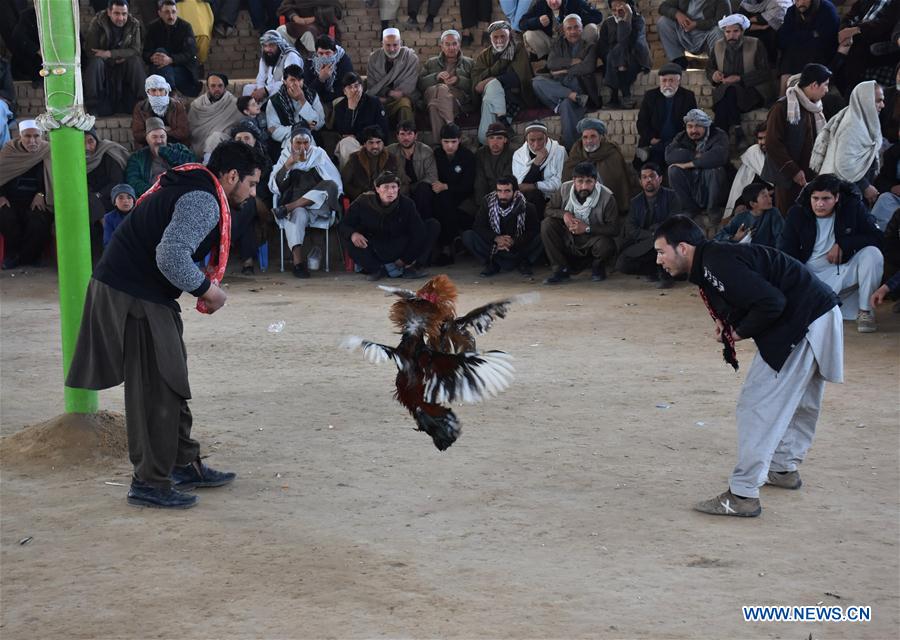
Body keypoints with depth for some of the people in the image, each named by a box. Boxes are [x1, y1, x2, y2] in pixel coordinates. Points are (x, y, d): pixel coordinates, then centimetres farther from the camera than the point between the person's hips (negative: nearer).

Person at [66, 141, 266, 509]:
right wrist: (207, 290, -14)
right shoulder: (204, 201, -17)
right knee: (154, 390, -5)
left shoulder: (192, 189, 17)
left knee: (171, 383, 18)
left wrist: (202, 289, 13)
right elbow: (171, 256, -28)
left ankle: (185, 465, 28)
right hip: (134, 298, -11)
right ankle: (150, 483, 1)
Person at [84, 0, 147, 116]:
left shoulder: (134, 24, -10)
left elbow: (136, 50, -17)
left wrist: (110, 53, -28)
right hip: (103, 63, -2)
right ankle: (94, 106, -27)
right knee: (95, 63, -34)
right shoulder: (97, 22, -16)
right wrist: (116, 59, -23)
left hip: (123, 63, 2)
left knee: (136, 62, -28)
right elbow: (90, 51, -18)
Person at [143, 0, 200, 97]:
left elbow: (190, 53, -13)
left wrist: (170, 60, -31)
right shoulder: (153, 28, 1)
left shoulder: (185, 26, -4)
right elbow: (146, 53, -4)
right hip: (158, 68, 3)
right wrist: (152, 58, -32)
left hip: (182, 67, -3)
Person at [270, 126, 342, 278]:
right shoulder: (285, 156, 13)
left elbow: (335, 184, 9)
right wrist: (288, 164, -11)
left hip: (319, 207, 1)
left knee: (330, 185, -29)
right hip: (296, 207, -1)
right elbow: (274, 186, 0)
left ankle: (286, 208, -30)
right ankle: (298, 261, -47)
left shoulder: (319, 154, 13)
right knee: (297, 214, -37)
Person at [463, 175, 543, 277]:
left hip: (519, 248, -1)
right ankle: (493, 264, -1)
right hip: (494, 248, 1)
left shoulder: (526, 207, -12)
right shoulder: (487, 203, -7)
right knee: (467, 236, -20)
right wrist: (496, 238, -24)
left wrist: (514, 242, -25)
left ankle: (524, 263, 1)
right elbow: (478, 226, -8)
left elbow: (534, 230, -12)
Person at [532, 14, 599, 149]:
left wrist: (565, 71, -4)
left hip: (580, 86, -4)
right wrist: (573, 62, -4)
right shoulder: (558, 44, 24)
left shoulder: (590, 46, 15)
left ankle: (570, 148, -38)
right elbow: (551, 63, 5)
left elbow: (589, 67, -4)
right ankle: (574, 96, -32)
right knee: (537, 82, -27)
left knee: (567, 104, -38)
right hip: (557, 86, 4)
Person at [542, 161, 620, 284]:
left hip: (594, 239, -3)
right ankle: (562, 270, -11)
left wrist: (587, 228, -28)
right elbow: (548, 209, 2)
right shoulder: (565, 189, -9)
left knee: (605, 245, -37)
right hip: (569, 240, 3)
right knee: (547, 224, -19)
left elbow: (615, 229, -19)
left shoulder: (607, 197, -19)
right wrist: (563, 214, -21)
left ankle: (597, 267, 3)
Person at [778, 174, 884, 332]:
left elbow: (877, 237, -10)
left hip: (844, 271, 0)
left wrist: (843, 245, -19)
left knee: (872, 253, -28)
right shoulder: (796, 214, -5)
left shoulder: (853, 207, -7)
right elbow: (785, 253, -4)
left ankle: (865, 310, -13)